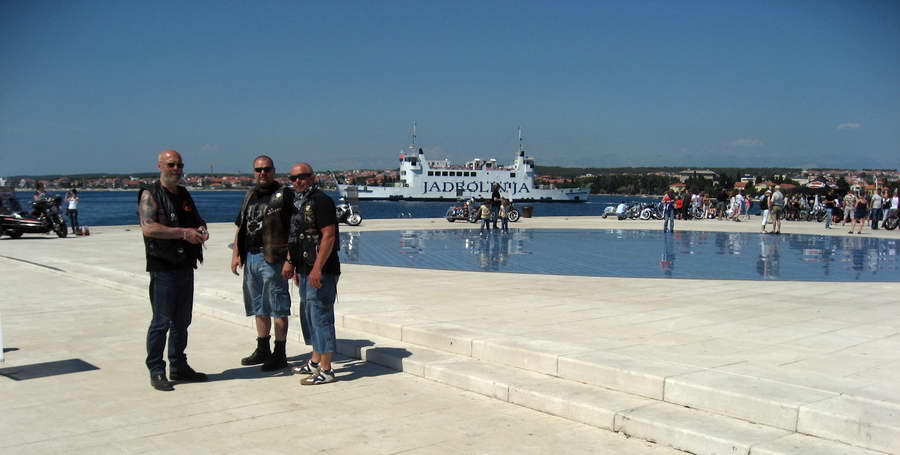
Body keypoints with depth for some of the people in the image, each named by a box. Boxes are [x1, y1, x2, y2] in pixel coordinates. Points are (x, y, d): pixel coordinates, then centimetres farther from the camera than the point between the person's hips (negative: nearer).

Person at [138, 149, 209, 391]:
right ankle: (156, 372, 4)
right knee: (161, 322, -5)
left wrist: (202, 231, 3)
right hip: (163, 269, -7)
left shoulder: (184, 195, 16)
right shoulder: (150, 194, -6)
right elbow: (148, 227, -20)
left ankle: (179, 367, 23)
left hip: (186, 266, 7)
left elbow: (198, 221, 27)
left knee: (182, 321, 13)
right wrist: (183, 232, -23)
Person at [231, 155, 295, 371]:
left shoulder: (284, 195, -6)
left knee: (278, 308, -3)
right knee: (258, 308, 15)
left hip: (272, 258, -8)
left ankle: (280, 354, 3)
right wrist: (236, 254, 12)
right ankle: (263, 350, 26)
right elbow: (240, 227, 20)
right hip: (250, 257, 8)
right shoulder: (250, 196, 16)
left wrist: (290, 258, -19)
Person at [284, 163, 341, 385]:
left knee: (320, 315, -9)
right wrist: (291, 262, 19)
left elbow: (329, 236, -20)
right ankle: (315, 361, 28)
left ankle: (326, 370, -5)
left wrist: (317, 269, -25)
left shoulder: (321, 201, -13)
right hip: (305, 269, 10)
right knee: (308, 314, 16)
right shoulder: (297, 203, 17)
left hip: (321, 270, -10)